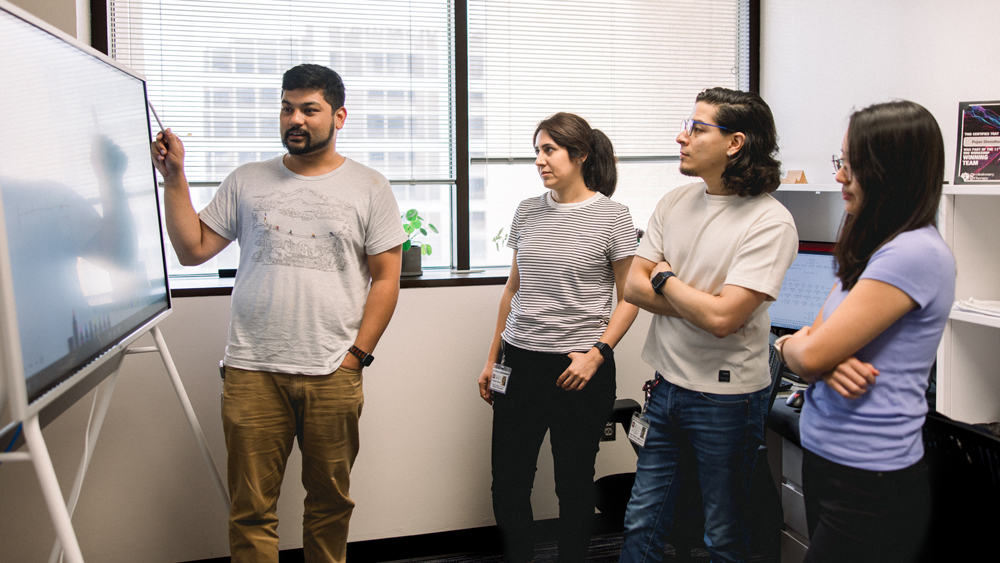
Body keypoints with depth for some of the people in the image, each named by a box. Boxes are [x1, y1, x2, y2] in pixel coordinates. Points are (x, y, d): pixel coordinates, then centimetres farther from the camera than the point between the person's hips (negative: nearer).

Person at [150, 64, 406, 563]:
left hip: (333, 375, -1)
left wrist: (357, 354, -5)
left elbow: (385, 278, 1)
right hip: (252, 372, 1)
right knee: (251, 509, 6)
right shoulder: (247, 182, 10)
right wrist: (174, 178, 0)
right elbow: (192, 250, 7)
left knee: (330, 502, 13)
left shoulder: (369, 188, 4)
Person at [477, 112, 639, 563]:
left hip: (578, 367, -4)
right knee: (507, 481, 7)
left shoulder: (611, 215, -5)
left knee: (574, 483, 9)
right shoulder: (527, 212, 9)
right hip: (520, 362, 4)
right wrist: (493, 357, 15)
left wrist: (596, 353, -14)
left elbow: (629, 297, -3)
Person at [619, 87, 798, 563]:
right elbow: (633, 287, 0)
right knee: (641, 524, 15)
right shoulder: (674, 203, 4)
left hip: (726, 397, -5)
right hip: (666, 386, 6)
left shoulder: (770, 222, -16)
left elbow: (722, 318, -23)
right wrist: (702, 303, -13)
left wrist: (665, 279, -8)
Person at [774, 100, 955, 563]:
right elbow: (808, 343, 7)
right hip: (825, 457, 9)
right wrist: (826, 361, -15)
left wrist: (793, 345, 0)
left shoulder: (914, 255, -21)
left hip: (868, 487, -9)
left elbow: (810, 354, -22)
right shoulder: (875, 247, 10)